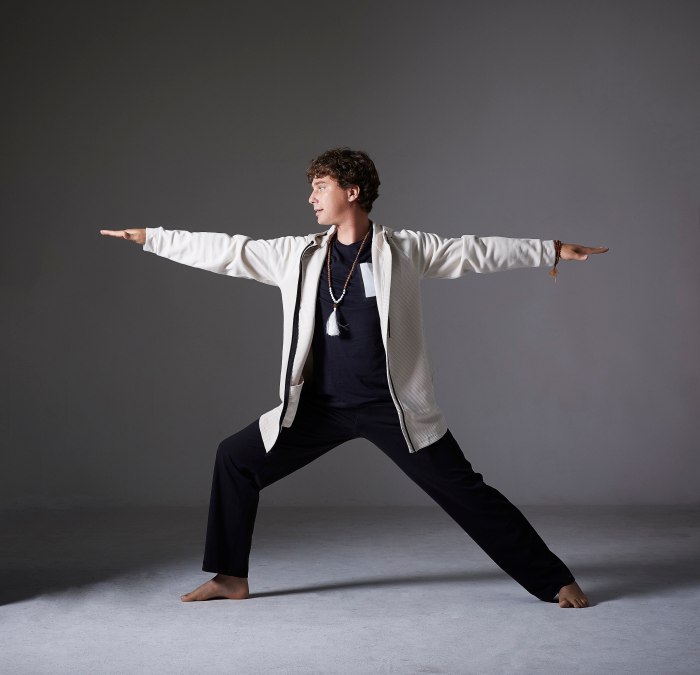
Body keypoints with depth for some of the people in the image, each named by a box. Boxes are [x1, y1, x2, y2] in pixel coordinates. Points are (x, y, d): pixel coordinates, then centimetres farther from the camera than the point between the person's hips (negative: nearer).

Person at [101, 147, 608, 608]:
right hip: (320, 406, 4)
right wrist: (149, 237, 7)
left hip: (392, 406, -4)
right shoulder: (299, 254, 4)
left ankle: (554, 581, 7)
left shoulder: (404, 249, -3)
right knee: (236, 458, 3)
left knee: (464, 492, -5)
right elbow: (226, 251, 7)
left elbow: (477, 251, 0)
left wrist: (554, 250, -2)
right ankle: (231, 578, 18)